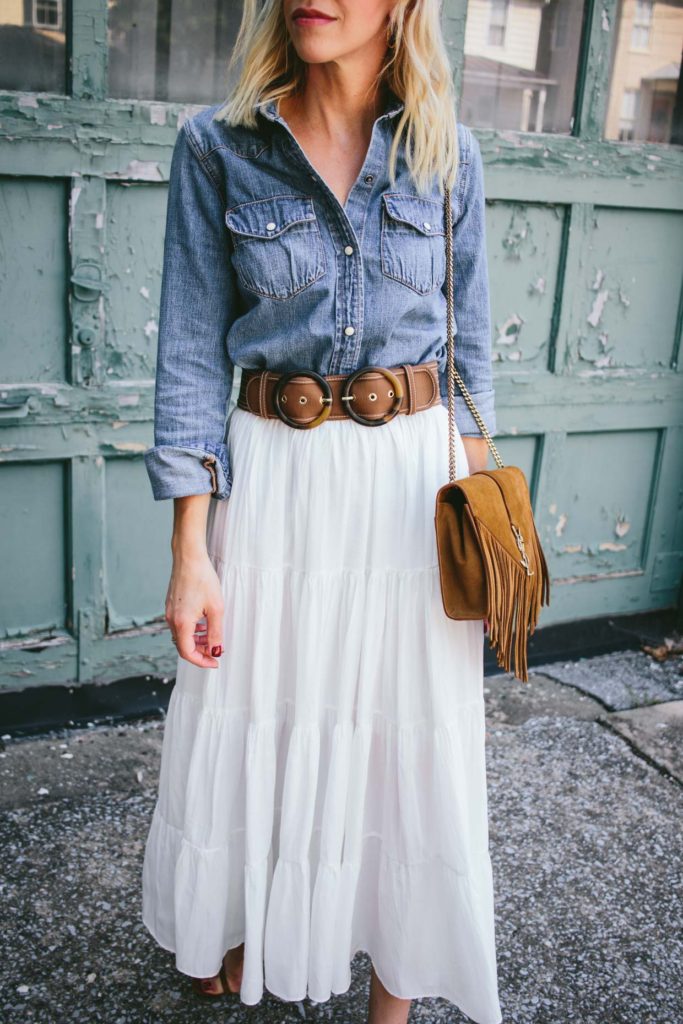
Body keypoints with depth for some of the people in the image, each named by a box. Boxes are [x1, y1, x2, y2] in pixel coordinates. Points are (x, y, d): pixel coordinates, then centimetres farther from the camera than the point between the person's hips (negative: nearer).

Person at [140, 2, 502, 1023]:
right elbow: (193, 354, -5)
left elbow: (467, 346, 7)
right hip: (275, 473, 0)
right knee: (254, 722, 14)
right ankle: (242, 924, 44)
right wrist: (191, 552, -9)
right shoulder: (215, 147, -3)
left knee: (411, 736, 8)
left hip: (415, 471, 1)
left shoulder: (446, 153, 2)